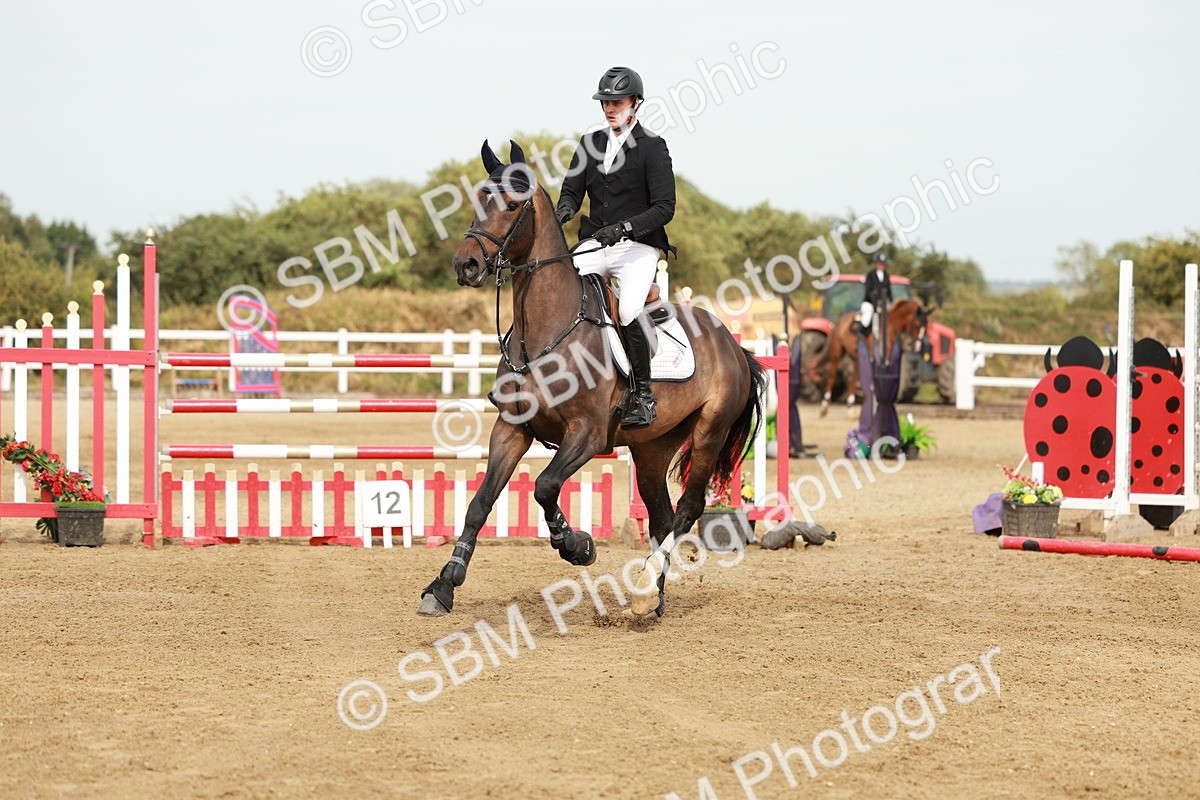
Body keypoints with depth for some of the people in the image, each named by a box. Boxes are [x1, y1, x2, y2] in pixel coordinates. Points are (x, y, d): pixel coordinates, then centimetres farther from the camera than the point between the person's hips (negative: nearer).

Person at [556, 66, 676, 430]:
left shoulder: (652, 147, -2)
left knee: (628, 310, -29)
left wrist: (624, 227, -22)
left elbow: (665, 207, -9)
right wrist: (564, 210, -12)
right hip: (594, 246, 5)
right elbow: (572, 191, 13)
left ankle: (644, 396, -17)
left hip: (638, 246, -5)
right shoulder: (590, 143, 15)